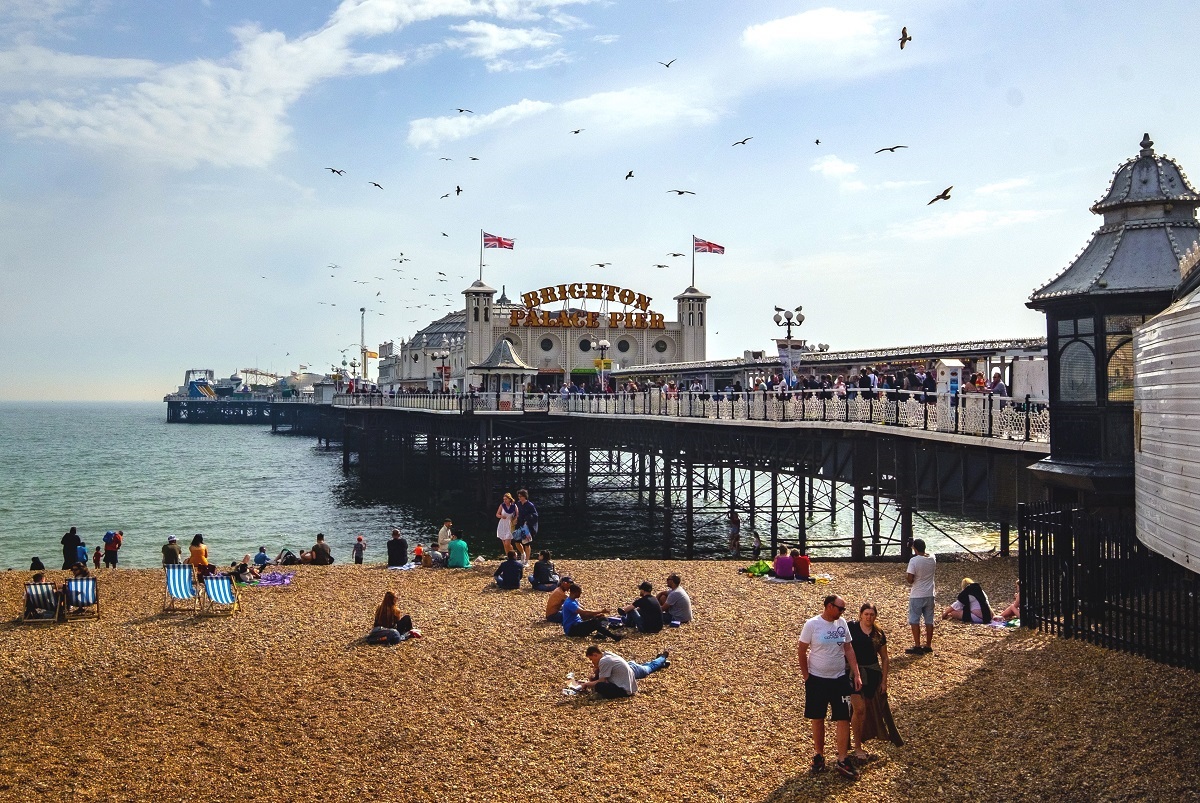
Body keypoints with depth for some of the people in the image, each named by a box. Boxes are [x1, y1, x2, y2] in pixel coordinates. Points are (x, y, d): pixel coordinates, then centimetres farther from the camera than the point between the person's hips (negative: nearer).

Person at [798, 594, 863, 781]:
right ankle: (819, 756, 25)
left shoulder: (842, 623, 0)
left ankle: (843, 761, 7)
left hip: (840, 679, 3)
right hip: (817, 680, -3)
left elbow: (848, 649, 6)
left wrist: (856, 674, 1)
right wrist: (806, 676, -4)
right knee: (818, 718, 9)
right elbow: (801, 651, -6)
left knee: (844, 719, -1)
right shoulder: (812, 624, -13)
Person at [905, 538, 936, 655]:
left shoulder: (914, 560, -18)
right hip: (930, 595, 6)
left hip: (917, 596, -6)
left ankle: (917, 646, 0)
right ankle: (928, 645, 18)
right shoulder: (933, 559, 0)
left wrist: (906, 577, 2)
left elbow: (910, 579, -18)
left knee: (914, 621, 2)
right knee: (929, 620, 11)